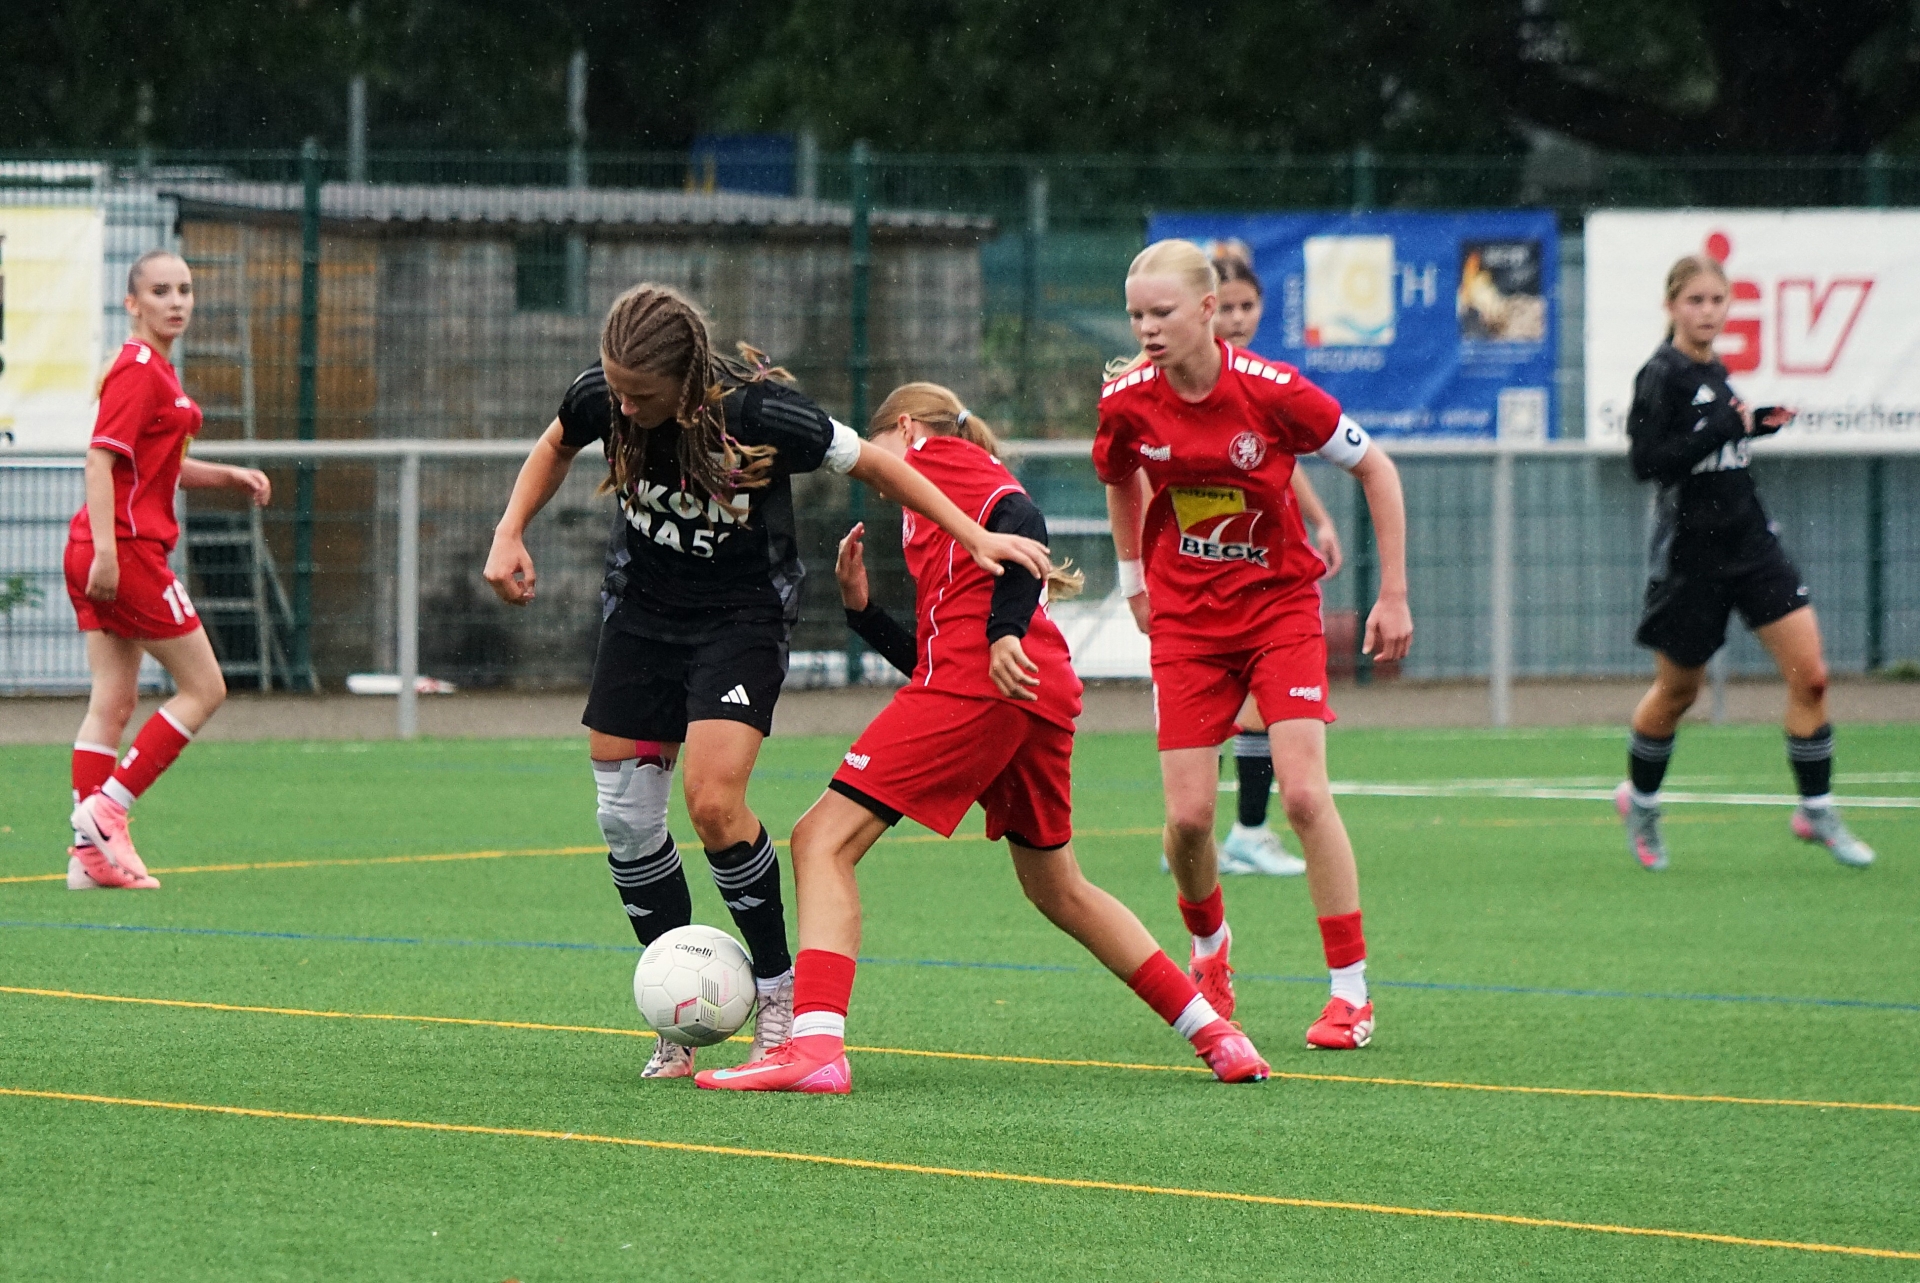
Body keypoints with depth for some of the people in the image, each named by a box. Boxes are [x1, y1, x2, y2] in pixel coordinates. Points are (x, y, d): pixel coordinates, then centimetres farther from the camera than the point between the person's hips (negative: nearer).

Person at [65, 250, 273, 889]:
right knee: (203, 687, -3)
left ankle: (90, 852, 4)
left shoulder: (156, 370, 17)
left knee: (113, 702, 6)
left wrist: (228, 476, 17)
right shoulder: (138, 370, -12)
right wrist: (105, 548, -28)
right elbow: (100, 458, -21)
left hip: (111, 554, 9)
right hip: (126, 545, -9)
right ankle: (105, 807, -5)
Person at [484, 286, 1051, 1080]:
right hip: (641, 611, 5)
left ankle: (780, 986, -1)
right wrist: (510, 533, 0)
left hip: (742, 617, -5)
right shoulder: (601, 398, -15)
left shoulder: (757, 414, -26)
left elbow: (871, 463, -11)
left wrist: (974, 536, -11)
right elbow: (556, 447, 11)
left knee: (712, 800, -22)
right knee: (623, 820, 0)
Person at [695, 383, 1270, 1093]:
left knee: (823, 841, -8)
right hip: (1046, 695, 9)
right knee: (1058, 887, 25)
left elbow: (1020, 521, -13)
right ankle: (1216, 1036, 24)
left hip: (975, 682, -9)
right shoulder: (980, 478, 32)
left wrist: (1005, 629, -23)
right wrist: (862, 608, 21)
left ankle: (816, 1045, -25)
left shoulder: (935, 457, 9)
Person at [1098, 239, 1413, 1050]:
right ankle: (1209, 946, 27)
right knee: (1188, 815, -5)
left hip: (1281, 606, -2)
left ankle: (1351, 991, -6)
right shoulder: (1126, 401, -11)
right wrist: (1134, 577, 17)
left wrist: (1393, 595, -6)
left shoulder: (1273, 392, -19)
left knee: (1304, 794, -15)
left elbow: (1375, 468, -6)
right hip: (1185, 617, 2)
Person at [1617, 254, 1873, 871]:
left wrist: (1756, 424, 8)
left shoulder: (1714, 373, 9)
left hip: (1750, 541, 6)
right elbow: (1646, 460, -22)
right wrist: (1723, 428, -23)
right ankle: (1639, 800, 34)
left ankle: (1816, 811, 4)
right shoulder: (1662, 376, -13)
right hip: (1691, 554, -6)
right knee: (1677, 691, 10)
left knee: (1810, 675, -5)